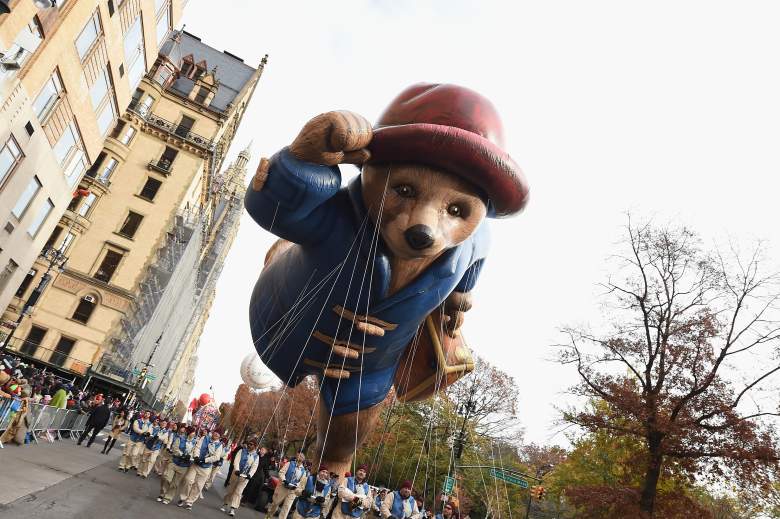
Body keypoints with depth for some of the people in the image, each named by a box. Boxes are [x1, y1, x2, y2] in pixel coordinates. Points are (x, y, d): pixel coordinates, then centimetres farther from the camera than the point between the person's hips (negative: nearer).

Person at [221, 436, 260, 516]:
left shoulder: (256, 456, -1)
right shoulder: (242, 451, -3)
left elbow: (254, 467, -7)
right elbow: (236, 461, -13)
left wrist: (250, 475, -24)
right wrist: (237, 470, -28)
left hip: (245, 476, -1)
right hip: (236, 473, 1)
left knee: (238, 492, -4)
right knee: (230, 490, 11)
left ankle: (233, 508, -2)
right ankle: (225, 504, 27)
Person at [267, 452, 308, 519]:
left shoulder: (303, 470, 4)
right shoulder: (289, 464, -4)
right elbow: (281, 472, -9)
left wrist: (296, 486, -12)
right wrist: (284, 480, -24)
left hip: (292, 491, 2)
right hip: (282, 487, -2)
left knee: (286, 508, -1)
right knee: (275, 502, 15)